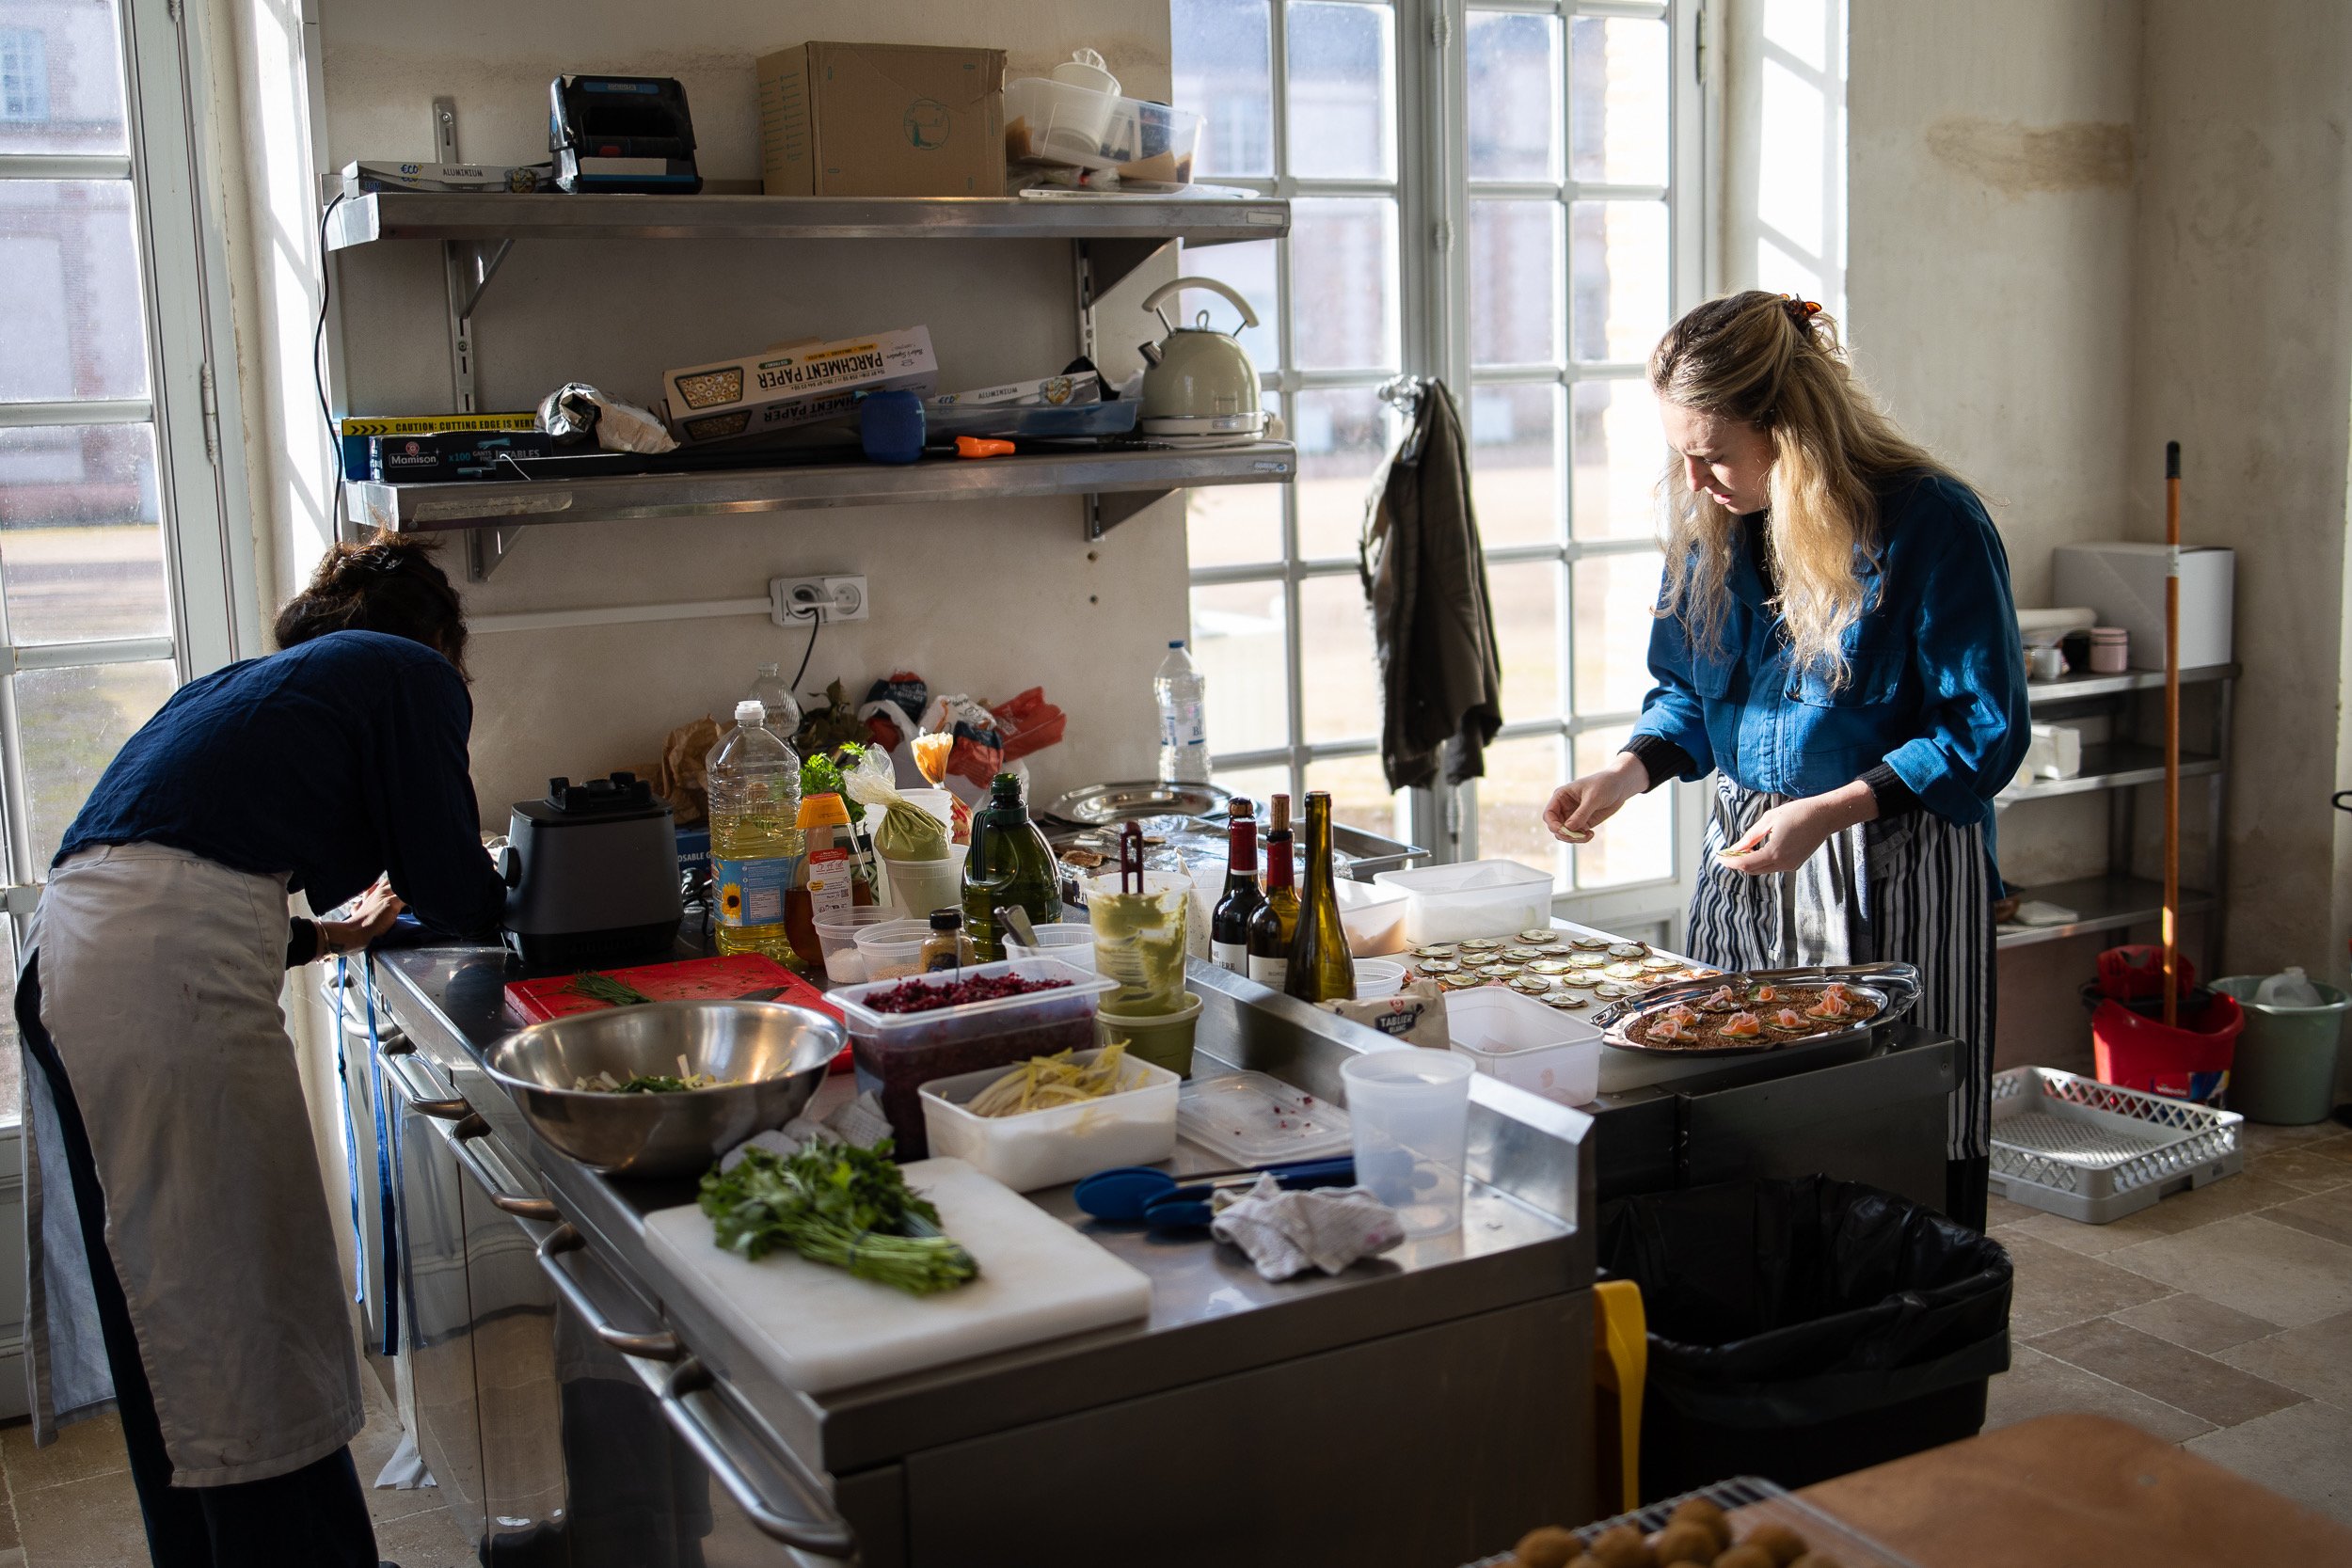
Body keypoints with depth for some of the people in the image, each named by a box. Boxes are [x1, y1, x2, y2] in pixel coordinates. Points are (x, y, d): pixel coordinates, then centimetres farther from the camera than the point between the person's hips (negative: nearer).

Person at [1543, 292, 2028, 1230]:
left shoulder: (1931, 522, -14)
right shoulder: (1711, 522, 4)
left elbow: (1985, 731, -12)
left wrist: (1827, 811, -22)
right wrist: (1631, 770, -4)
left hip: (1895, 879, -5)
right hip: (1745, 857, 6)